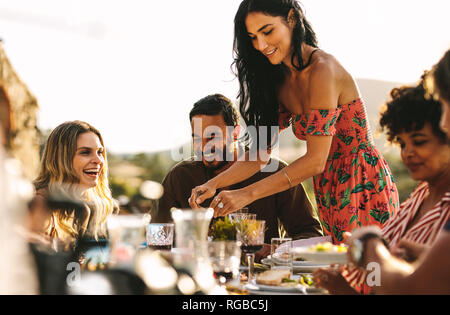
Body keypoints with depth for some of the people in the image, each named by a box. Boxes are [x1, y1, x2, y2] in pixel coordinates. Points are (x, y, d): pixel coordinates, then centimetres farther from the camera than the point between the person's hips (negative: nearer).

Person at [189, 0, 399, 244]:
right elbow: (260, 154, 6)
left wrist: (248, 194, -25)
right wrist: (214, 184, -10)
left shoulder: (323, 69, -18)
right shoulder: (281, 82, 8)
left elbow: (315, 160, -22)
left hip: (365, 190, -7)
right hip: (330, 198, 7)